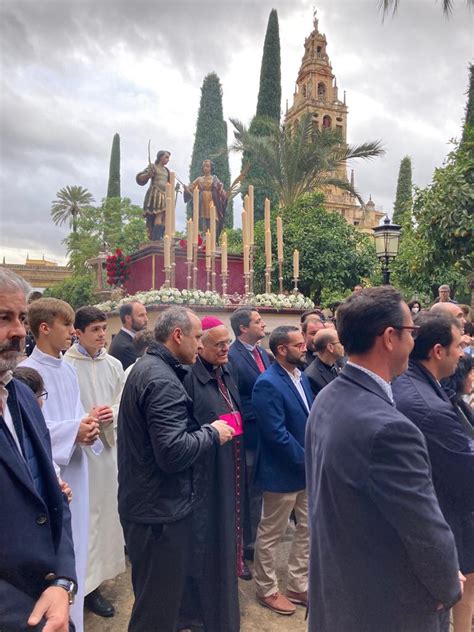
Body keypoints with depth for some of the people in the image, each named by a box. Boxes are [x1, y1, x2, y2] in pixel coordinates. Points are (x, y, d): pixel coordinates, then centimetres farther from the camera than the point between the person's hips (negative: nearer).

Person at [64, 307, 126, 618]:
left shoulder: (114, 364, 3)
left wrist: (112, 413, -11)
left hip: (110, 443, 5)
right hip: (79, 447, -5)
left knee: (108, 508, 15)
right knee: (86, 513, 2)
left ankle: (103, 567, 36)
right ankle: (88, 582, 16)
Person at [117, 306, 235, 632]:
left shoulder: (144, 367, 9)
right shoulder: (162, 380, -23)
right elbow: (173, 453, -29)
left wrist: (203, 431, 8)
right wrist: (212, 433, -14)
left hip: (145, 504, 10)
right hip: (161, 510, -10)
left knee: (151, 597, 26)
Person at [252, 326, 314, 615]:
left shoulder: (302, 377, 5)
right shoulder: (268, 384, -22)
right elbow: (276, 433, -24)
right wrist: (307, 459, -17)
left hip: (308, 469, 8)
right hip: (283, 473, -8)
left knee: (308, 529, 18)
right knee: (271, 534, 11)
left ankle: (298, 586, 36)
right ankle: (267, 590, 31)